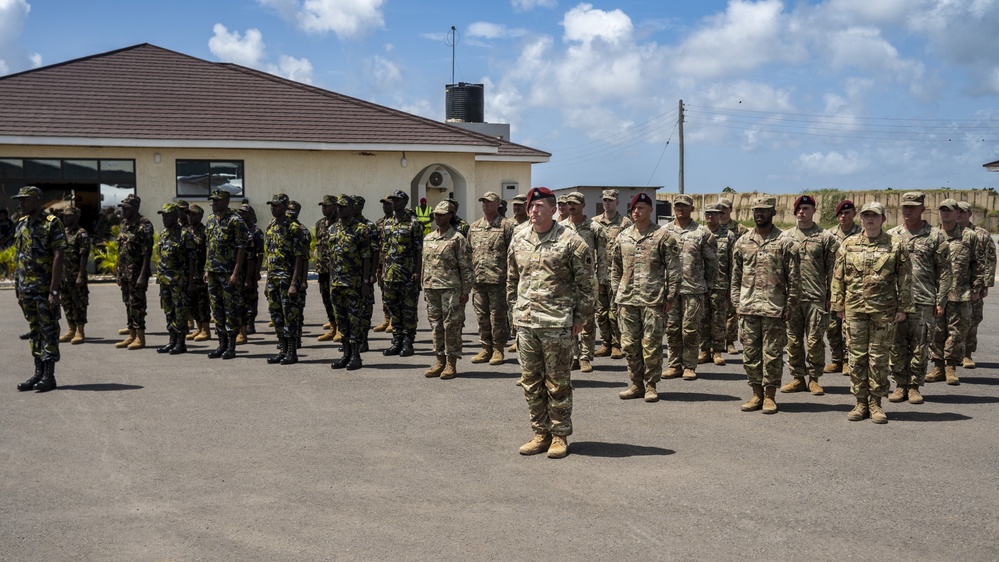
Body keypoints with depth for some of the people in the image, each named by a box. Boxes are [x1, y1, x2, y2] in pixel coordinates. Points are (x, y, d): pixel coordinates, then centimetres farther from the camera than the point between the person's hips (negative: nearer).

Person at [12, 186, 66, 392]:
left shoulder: (52, 224, -10)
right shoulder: (21, 225, 12)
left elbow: (58, 257, -15)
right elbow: (18, 258, 16)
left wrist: (53, 290, -20)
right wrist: (18, 288, 11)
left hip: (45, 289, -7)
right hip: (26, 289, 7)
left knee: (49, 331, -2)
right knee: (34, 331, 12)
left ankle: (49, 375, 3)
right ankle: (38, 373, 18)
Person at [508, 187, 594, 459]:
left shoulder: (570, 241, -7)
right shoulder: (518, 240, 10)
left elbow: (586, 283, -4)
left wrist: (580, 316, -5)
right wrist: (515, 310, 15)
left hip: (557, 324, -5)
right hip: (525, 323, 6)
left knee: (558, 383, 2)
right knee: (531, 381, 10)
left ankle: (560, 435, 12)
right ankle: (541, 433, 21)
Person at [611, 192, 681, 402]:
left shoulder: (663, 237, -2)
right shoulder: (623, 237, 13)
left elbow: (673, 270, -3)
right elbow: (616, 267, 19)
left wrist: (671, 297, -7)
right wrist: (616, 293, 12)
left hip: (653, 300, -5)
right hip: (627, 300, 5)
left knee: (651, 345, -2)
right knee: (629, 344, 8)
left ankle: (651, 386, 9)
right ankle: (636, 384, 19)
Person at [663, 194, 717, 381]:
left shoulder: (702, 233, 1)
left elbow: (712, 261, 5)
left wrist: (708, 284, 3)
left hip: (693, 289, -3)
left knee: (691, 329, 0)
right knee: (672, 329, 6)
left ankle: (689, 366, 9)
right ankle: (674, 364, 15)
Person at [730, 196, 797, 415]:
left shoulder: (784, 242, -1)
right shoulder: (742, 242, 9)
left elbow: (793, 278, -1)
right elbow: (736, 276, 12)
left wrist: (789, 306, -5)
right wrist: (737, 304, 6)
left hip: (774, 309, -3)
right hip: (748, 308, 3)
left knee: (773, 355, 2)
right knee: (750, 353, 7)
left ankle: (770, 395, 12)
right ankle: (757, 394, 18)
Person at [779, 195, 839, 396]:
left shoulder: (826, 237, 2)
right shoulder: (786, 237, 10)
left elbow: (832, 269, 1)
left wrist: (830, 296, -4)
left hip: (816, 297, -3)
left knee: (815, 340, 0)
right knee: (793, 339, 6)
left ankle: (814, 379, 11)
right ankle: (798, 378, 15)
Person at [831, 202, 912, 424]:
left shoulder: (896, 245, 2)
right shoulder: (848, 245, 6)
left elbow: (905, 279, 3)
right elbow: (838, 278, 8)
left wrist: (903, 308, -1)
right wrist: (839, 305, 4)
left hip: (884, 310, -1)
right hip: (854, 309, 2)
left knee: (879, 358, 3)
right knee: (857, 357, 4)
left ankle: (875, 403, 13)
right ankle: (861, 402, 14)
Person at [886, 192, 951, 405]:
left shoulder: (935, 236, 3)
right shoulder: (891, 236, 10)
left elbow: (945, 271, 2)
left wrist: (940, 302, -4)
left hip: (924, 301, -2)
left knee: (920, 347, 2)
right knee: (896, 345, 4)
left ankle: (914, 386, 12)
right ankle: (900, 385, 15)